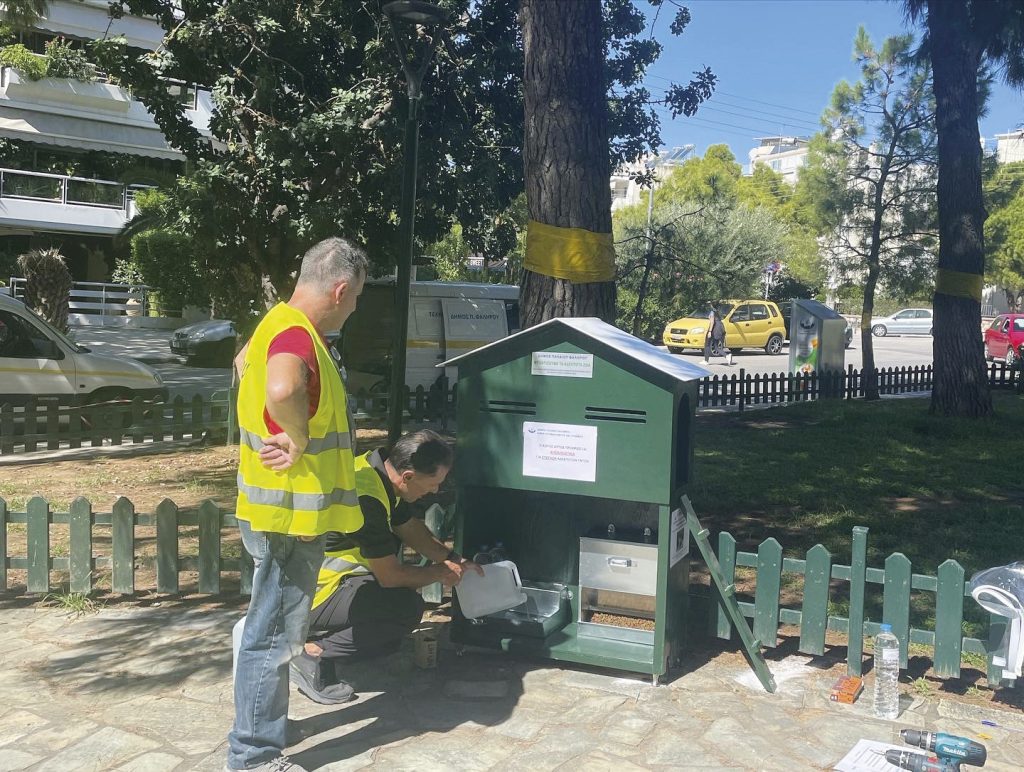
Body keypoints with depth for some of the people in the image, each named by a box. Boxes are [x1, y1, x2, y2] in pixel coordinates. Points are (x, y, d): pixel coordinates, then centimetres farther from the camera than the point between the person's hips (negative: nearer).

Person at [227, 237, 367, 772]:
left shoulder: (281, 324, 10)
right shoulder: (296, 334, -23)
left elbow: (245, 361, 32)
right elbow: (282, 391, -46)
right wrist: (299, 440, -26)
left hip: (284, 510, 11)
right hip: (290, 515, -11)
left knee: (274, 627, 22)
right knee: (273, 635, 1)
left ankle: (262, 724, 38)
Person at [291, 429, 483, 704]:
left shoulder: (377, 466, 0)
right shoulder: (366, 499, -27)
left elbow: (410, 527, 17)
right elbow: (390, 576, -17)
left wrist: (453, 559, 10)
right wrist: (440, 573, -2)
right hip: (307, 599, -10)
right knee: (408, 608, -16)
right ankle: (317, 655, -10)